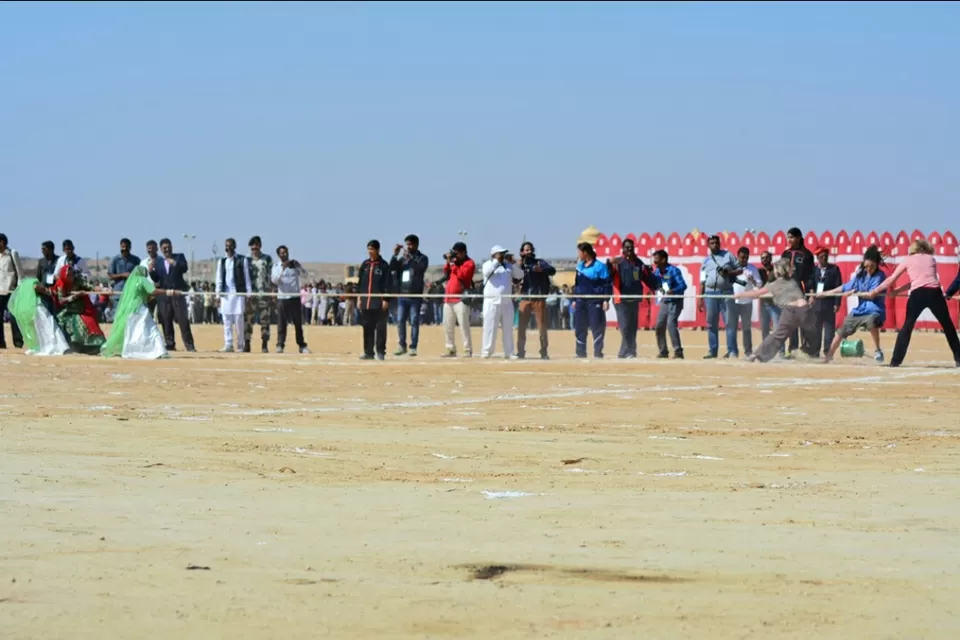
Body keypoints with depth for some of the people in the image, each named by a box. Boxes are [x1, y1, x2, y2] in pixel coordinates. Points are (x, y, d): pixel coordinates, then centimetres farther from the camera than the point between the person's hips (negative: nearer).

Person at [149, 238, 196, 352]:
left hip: (178, 292, -3)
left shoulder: (179, 257, 6)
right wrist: (150, 270, -11)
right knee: (166, 321, 2)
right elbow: (156, 279, 8)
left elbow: (185, 268, -12)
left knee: (183, 320, -7)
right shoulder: (157, 261, 12)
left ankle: (189, 345, -6)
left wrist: (175, 263, -29)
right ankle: (169, 344, 8)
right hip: (164, 294, 3)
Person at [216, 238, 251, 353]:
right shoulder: (221, 261, 13)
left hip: (238, 293, -3)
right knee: (227, 321, 0)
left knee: (238, 320, -4)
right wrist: (218, 295, 6)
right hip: (225, 294, 3)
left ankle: (240, 345, 2)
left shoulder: (242, 260, 2)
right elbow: (219, 279, 13)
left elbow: (247, 278, 1)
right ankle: (228, 345, 1)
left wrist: (248, 294, -3)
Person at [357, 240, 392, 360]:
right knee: (367, 328, 6)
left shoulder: (383, 265, -2)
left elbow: (387, 283, -5)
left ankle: (381, 352, 2)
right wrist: (359, 298, 10)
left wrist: (386, 300, -11)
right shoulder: (365, 264, 13)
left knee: (380, 328, -2)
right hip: (366, 302, 5)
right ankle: (368, 352, 10)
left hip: (379, 302, -5)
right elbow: (361, 282, 16)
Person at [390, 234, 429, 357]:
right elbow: (392, 268, 3)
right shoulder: (402, 258, 12)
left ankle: (413, 347, 2)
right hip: (402, 295, 4)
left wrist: (410, 258, -25)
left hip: (415, 295, -4)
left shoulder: (422, 258, 1)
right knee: (400, 321, 3)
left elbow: (421, 268, -18)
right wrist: (395, 255, -8)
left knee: (414, 322, -2)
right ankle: (402, 345, 12)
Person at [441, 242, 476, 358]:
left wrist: (453, 264, -11)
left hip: (461, 299, -8)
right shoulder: (453, 262, 21)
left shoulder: (469, 263, -4)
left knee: (464, 325, -12)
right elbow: (446, 275, 18)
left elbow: (461, 275, -18)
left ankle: (468, 350, -12)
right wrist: (448, 263, 6)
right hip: (448, 298, 8)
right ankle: (451, 349, 13)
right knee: (447, 326, 8)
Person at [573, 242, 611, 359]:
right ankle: (581, 353, 11)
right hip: (581, 301, 6)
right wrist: (574, 300, 17)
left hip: (595, 301, -6)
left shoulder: (600, 266, -7)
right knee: (579, 328, 5)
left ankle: (598, 353, -1)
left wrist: (606, 300, -14)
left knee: (597, 327, -5)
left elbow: (606, 284, -8)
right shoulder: (580, 266, 13)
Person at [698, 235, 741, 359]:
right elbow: (702, 281, 14)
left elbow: (740, 270, 6)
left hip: (726, 292, -3)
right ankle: (712, 351, 10)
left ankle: (732, 351, -4)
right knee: (711, 324, 5)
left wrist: (728, 273, -12)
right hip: (710, 293, 3)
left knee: (730, 322, -6)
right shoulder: (706, 261, 14)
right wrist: (700, 299, 9)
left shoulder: (728, 256, 7)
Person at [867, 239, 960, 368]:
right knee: (948, 325, 13)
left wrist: (875, 291, 32)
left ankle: (896, 360, 2)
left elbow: (891, 279, 21)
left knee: (907, 327, 8)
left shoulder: (908, 260, 18)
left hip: (917, 294, -1)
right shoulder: (931, 259, 23)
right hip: (935, 293, 1)